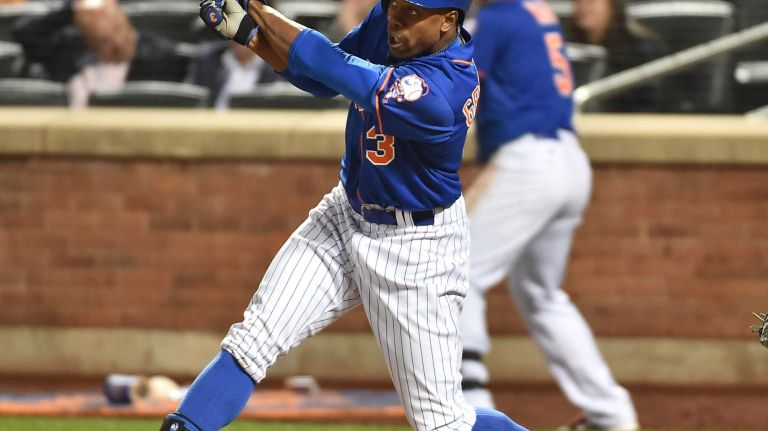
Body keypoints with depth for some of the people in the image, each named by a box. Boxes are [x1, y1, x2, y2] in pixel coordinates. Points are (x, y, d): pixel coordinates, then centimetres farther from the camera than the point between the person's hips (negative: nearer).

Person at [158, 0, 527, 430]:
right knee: (249, 344, -6)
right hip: (346, 215, 7)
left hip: (415, 250, -7)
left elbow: (331, 68, -32)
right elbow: (320, 79, 4)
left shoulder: (436, 93, -34)